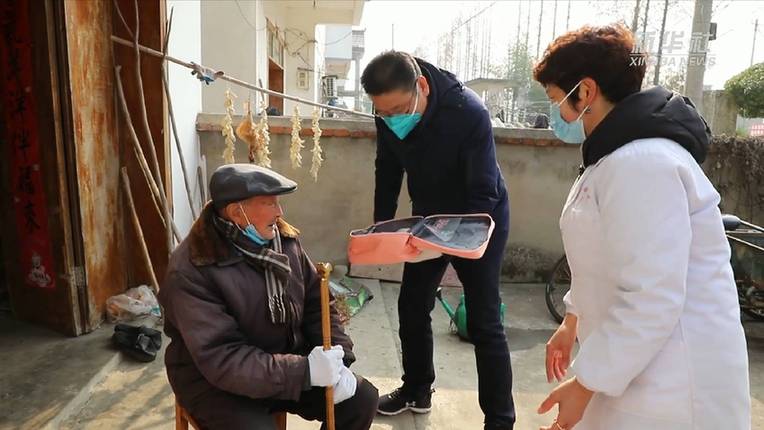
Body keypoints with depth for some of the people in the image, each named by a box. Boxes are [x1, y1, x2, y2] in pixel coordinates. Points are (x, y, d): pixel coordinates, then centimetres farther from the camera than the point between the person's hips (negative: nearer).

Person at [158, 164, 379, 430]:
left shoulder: (284, 240, -4)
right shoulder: (191, 272, -25)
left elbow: (317, 304, 1)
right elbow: (220, 359, -28)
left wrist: (337, 361, -15)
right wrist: (305, 370, -33)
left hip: (285, 363, 6)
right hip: (216, 382, -5)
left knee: (362, 399, -4)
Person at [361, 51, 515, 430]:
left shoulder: (469, 113, -31)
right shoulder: (389, 117, -14)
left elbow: (483, 195, -27)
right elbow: (388, 172, 1)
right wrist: (382, 227, -6)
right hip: (428, 218, 6)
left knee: (483, 323, -3)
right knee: (411, 307, 12)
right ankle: (416, 390, 33)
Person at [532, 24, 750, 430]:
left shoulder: (640, 163, -25)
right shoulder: (621, 154, 10)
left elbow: (651, 302, -28)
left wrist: (586, 383, -20)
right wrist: (573, 321, 19)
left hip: (670, 386, -9)